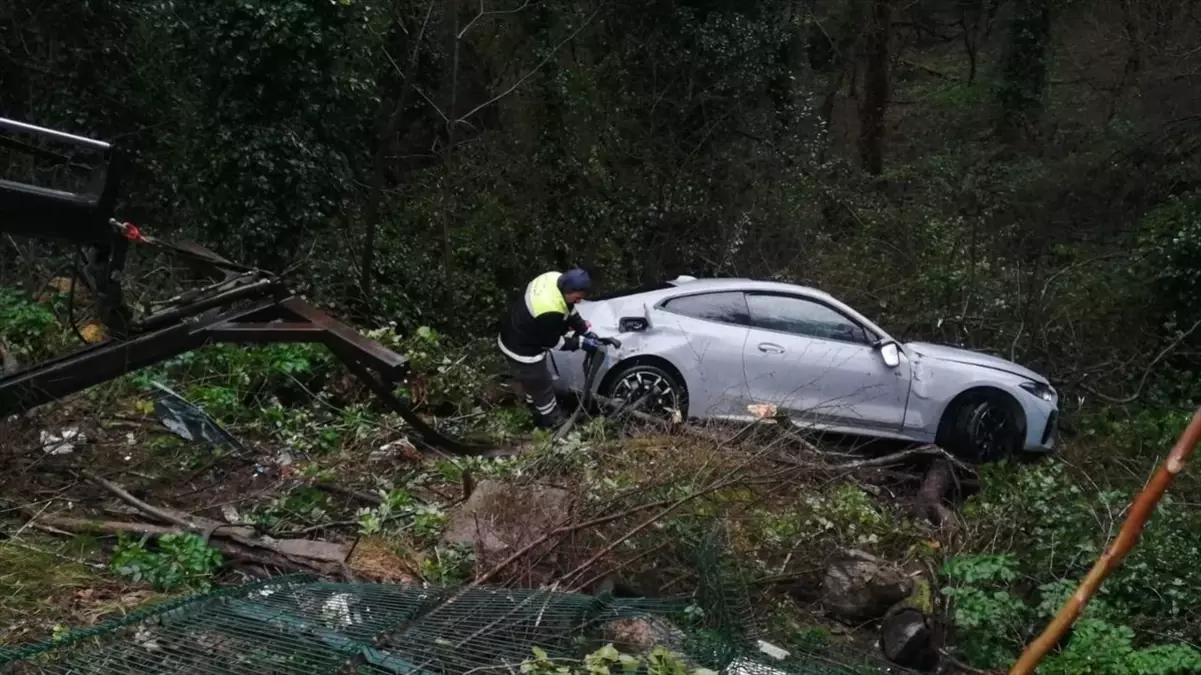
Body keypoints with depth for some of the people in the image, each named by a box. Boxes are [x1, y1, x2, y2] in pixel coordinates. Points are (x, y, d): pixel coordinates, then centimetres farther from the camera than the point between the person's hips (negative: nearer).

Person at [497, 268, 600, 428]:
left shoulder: (555, 279, -14)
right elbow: (552, 342, -21)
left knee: (532, 381, 32)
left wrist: (585, 330, 1)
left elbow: (569, 310, 4)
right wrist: (581, 342, -13)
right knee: (541, 386, 16)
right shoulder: (550, 311, -40)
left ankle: (534, 406, 56)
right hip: (522, 350, -9)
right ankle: (552, 420, 38)